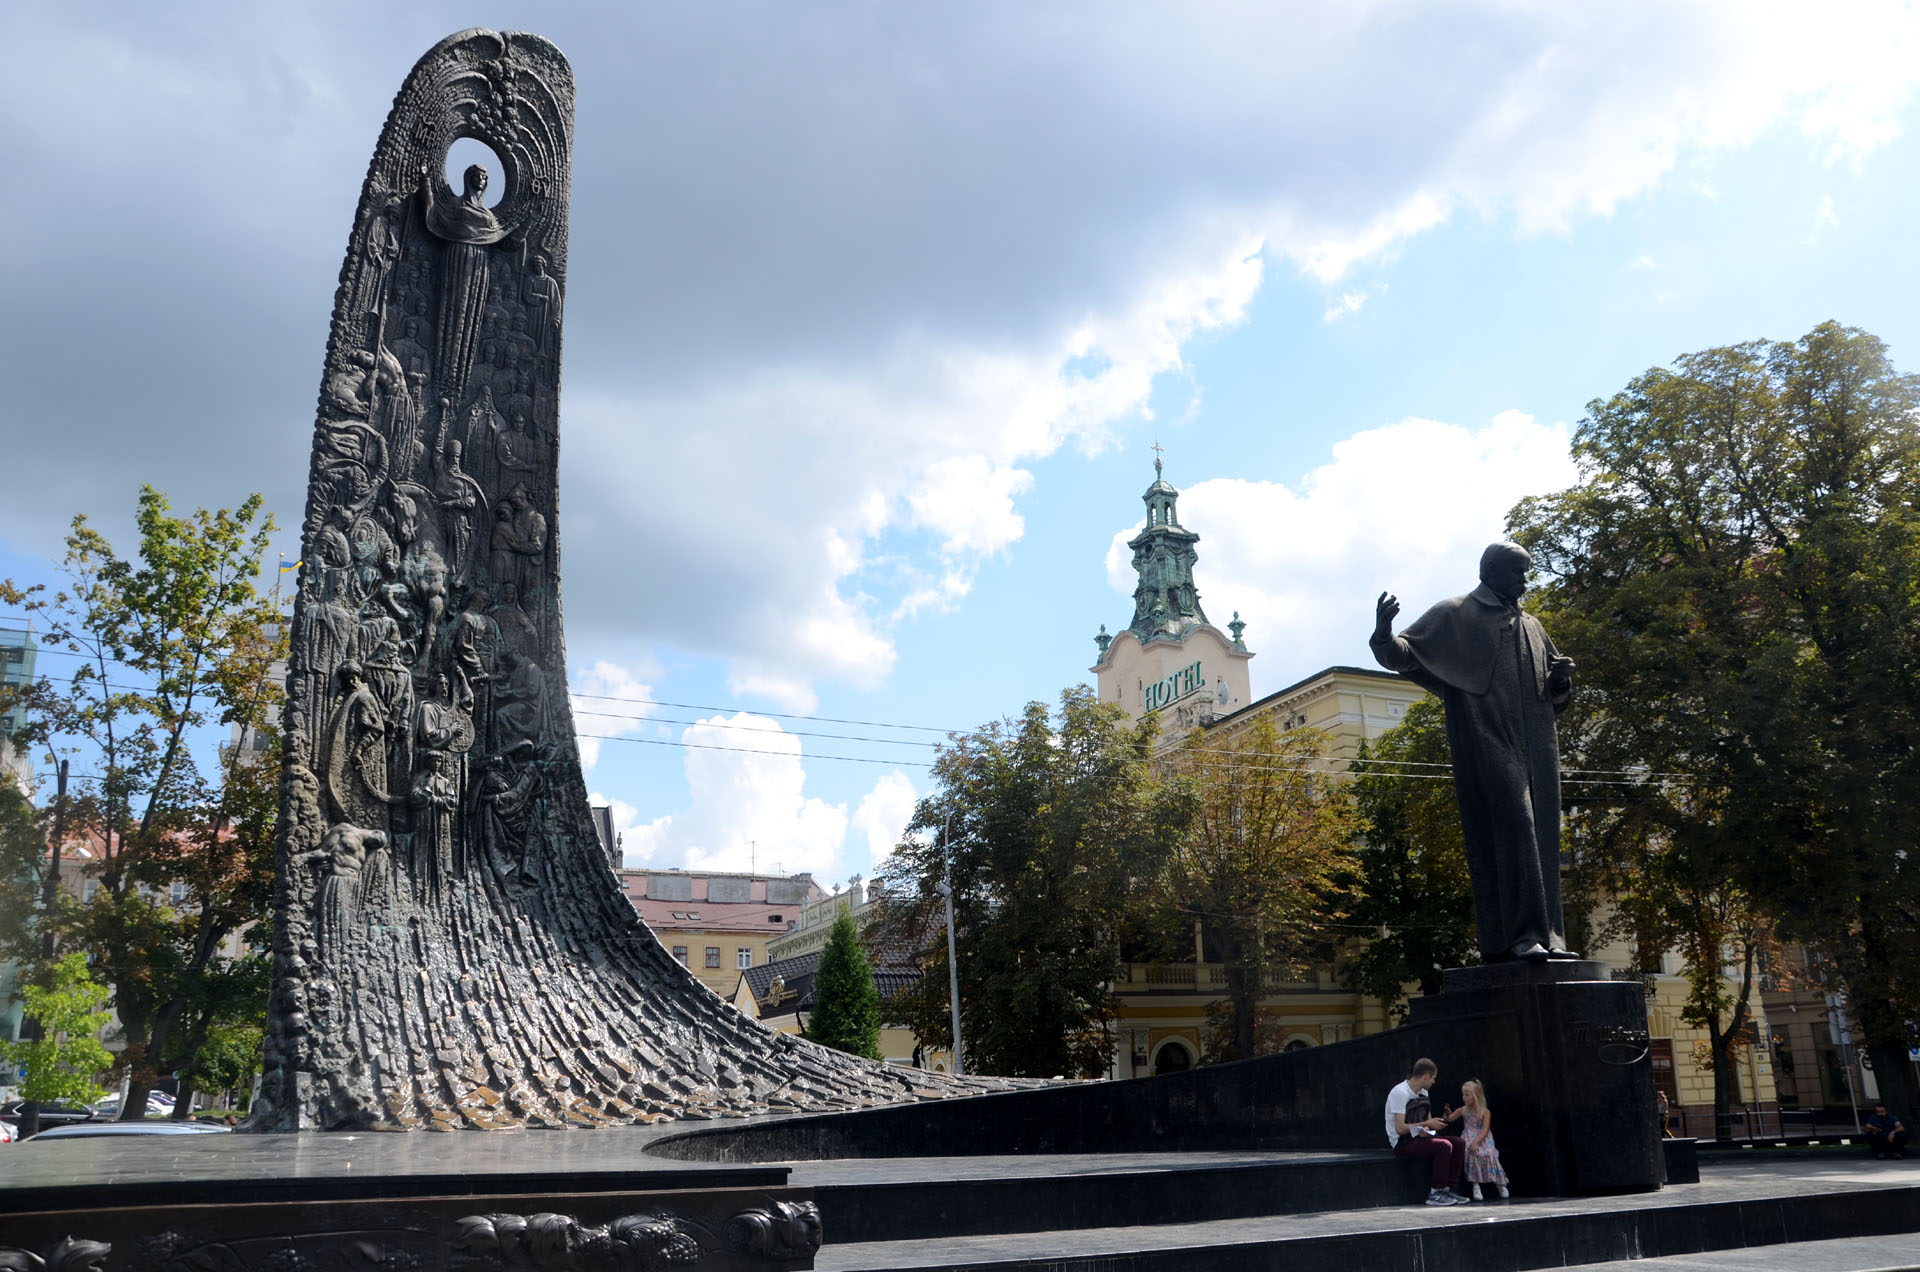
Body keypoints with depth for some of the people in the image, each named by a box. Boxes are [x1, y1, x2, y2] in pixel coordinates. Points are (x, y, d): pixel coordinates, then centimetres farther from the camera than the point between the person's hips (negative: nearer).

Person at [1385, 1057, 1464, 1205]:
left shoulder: (1423, 1092, 12)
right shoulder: (1400, 1093, -18)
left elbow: (1428, 1120, 16)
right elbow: (1400, 1129, -23)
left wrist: (1426, 1129, -9)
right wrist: (1427, 1124, -17)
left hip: (1418, 1137, 9)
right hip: (1402, 1143, -9)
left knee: (1457, 1143, -4)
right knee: (1444, 1146, -26)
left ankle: (1450, 1189, -2)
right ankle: (1435, 1194, -18)